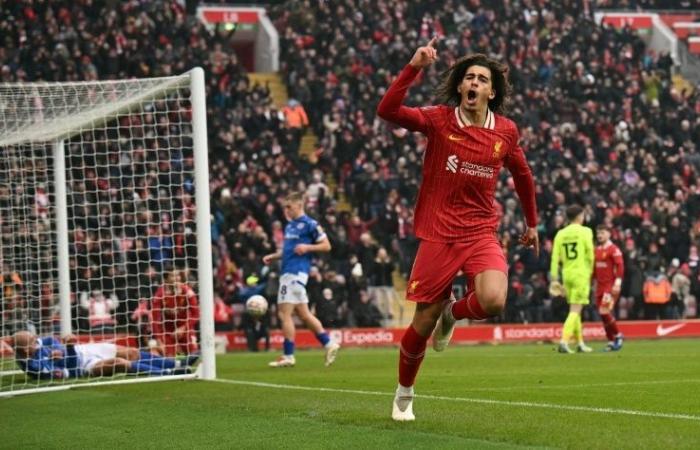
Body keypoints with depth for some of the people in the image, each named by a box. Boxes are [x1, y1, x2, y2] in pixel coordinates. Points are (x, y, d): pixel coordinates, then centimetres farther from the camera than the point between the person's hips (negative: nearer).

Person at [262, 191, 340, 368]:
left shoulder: (309, 224, -8)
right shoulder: (290, 226, 18)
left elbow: (326, 246, -7)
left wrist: (307, 247, -20)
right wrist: (273, 256, 14)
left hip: (296, 273, -9)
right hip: (288, 272, 9)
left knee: (284, 313, -9)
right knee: (304, 314, 11)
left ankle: (288, 356, -5)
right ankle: (329, 344, 15)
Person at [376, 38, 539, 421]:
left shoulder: (505, 131, 3)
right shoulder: (439, 120, -6)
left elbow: (522, 175, 21)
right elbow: (387, 111, -21)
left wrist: (532, 223, 27)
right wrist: (414, 67, -29)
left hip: (481, 234, 2)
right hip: (438, 235, -2)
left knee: (493, 301, -26)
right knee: (423, 324, 2)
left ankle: (452, 313, 11)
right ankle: (404, 395, 28)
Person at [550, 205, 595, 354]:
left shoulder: (560, 234, 6)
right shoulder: (585, 231, -6)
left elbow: (555, 258, 2)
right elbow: (590, 254, -7)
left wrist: (554, 279, 4)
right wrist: (590, 271, 9)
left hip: (567, 274, 5)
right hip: (581, 274, -5)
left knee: (575, 309, 17)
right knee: (575, 310, -7)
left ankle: (580, 343, 23)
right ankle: (564, 341, -21)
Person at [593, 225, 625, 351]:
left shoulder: (614, 249, -8)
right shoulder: (597, 250, 14)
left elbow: (620, 266, -15)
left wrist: (617, 284, -21)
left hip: (611, 286, -8)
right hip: (600, 285, 8)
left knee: (604, 311, -15)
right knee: (602, 314, 5)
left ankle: (617, 336, 3)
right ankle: (611, 341, 12)